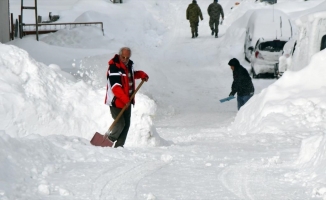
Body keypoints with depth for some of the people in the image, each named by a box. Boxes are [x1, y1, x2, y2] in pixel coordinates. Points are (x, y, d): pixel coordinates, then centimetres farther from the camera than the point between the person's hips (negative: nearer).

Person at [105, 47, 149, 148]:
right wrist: (125, 99, -35)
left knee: (126, 124, 8)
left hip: (127, 101, 9)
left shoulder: (128, 65, 8)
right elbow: (115, 87, -28)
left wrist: (142, 74, 13)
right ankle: (109, 139, 8)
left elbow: (132, 74, 33)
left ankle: (119, 145, 14)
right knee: (120, 123, -14)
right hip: (116, 101, -9)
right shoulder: (114, 67, -20)